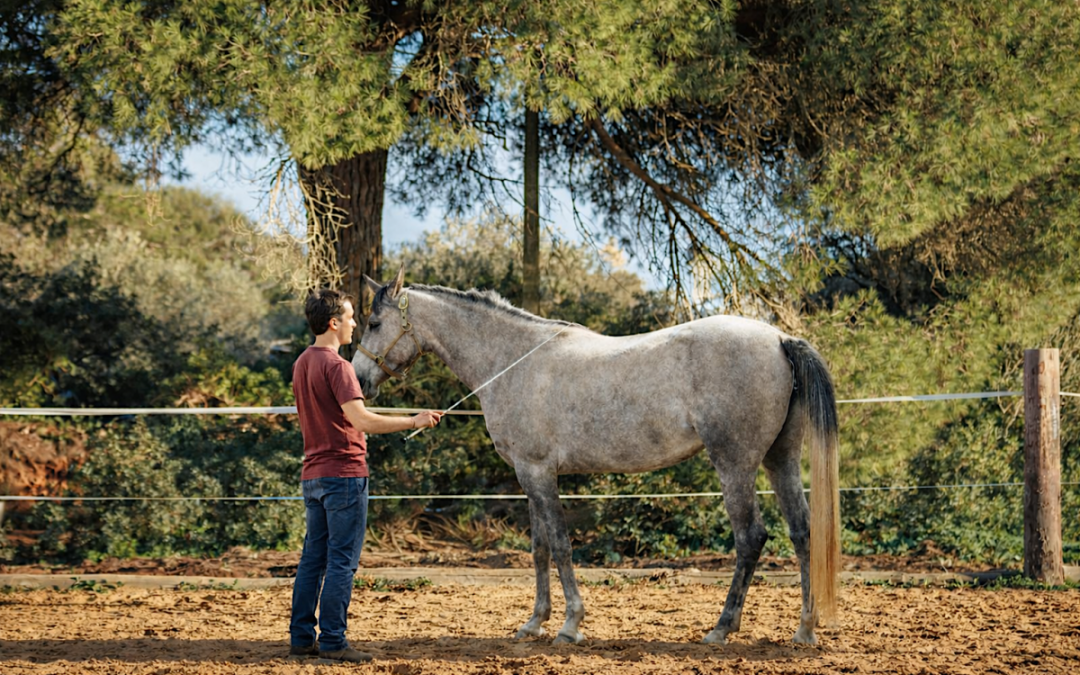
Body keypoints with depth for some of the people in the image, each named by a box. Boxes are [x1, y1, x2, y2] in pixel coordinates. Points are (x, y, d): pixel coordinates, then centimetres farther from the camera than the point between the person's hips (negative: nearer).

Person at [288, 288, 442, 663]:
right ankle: (332, 642, -2)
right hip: (343, 473, -9)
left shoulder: (302, 363, 13)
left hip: (313, 475, 9)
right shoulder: (336, 366, -16)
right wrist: (413, 422, -21)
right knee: (342, 561, -3)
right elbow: (361, 420, -25)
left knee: (313, 558, 11)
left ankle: (301, 639, 14)